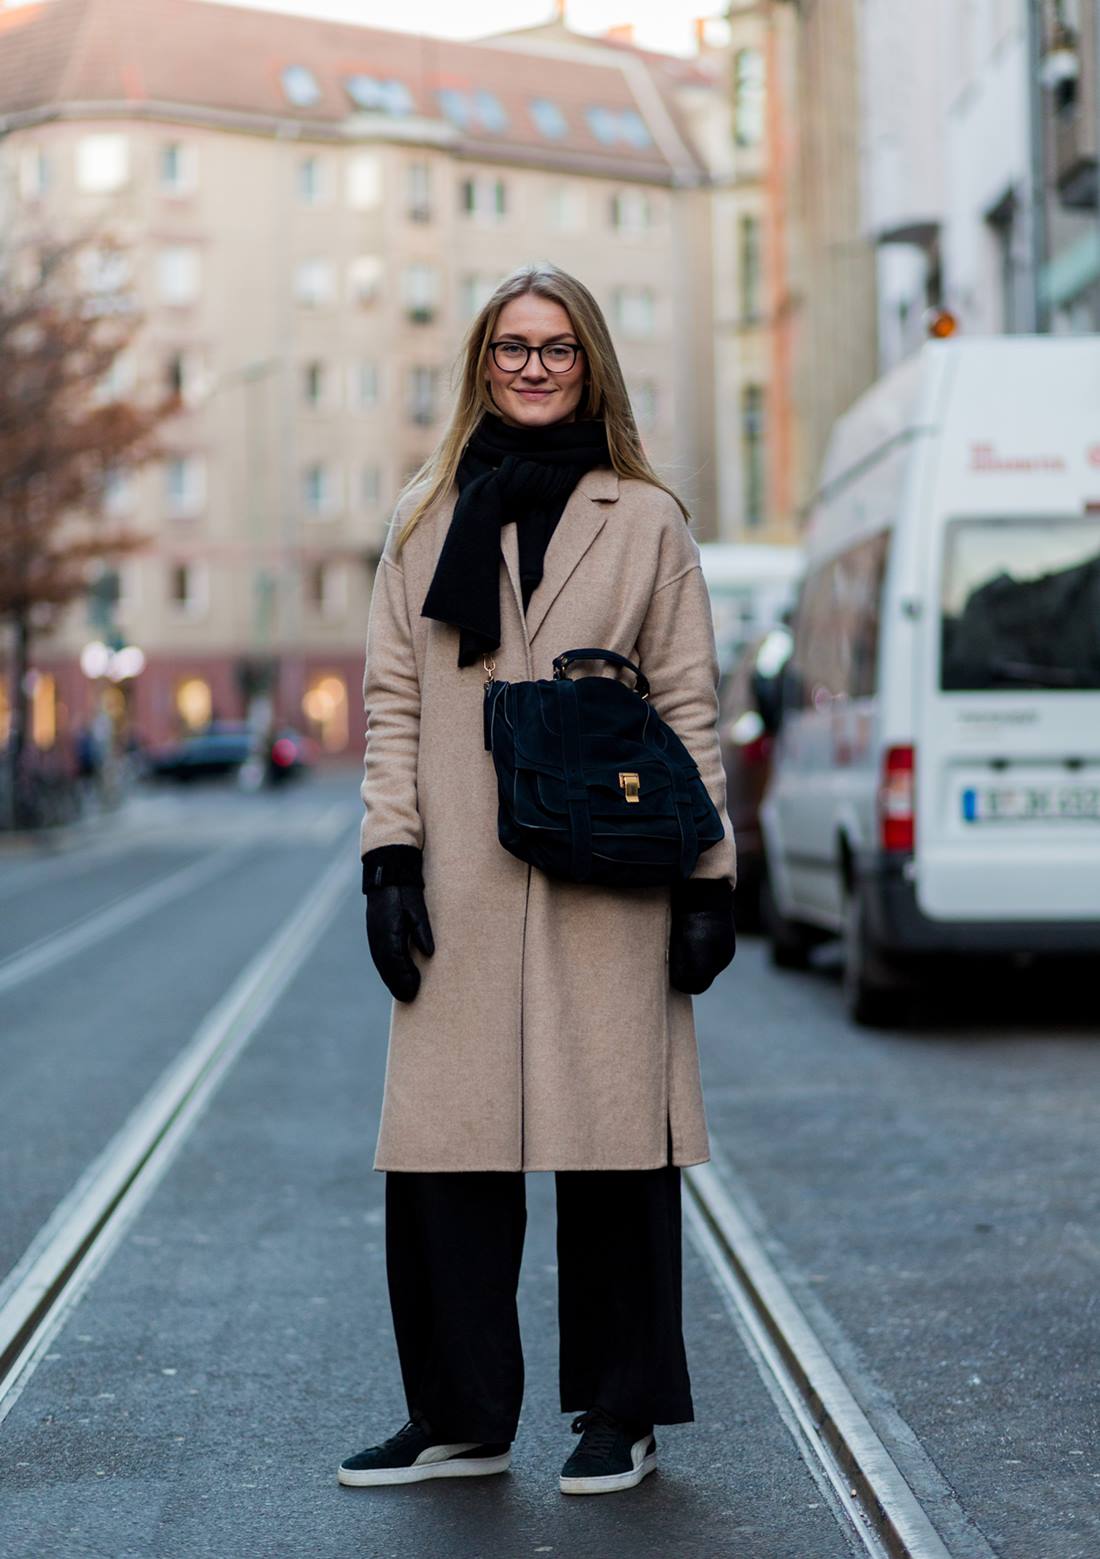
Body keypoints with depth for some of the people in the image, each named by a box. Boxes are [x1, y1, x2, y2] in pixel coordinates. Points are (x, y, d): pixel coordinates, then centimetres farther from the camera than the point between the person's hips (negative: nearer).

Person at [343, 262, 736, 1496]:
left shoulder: (646, 521, 6)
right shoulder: (428, 516, 11)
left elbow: (687, 709, 4)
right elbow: (393, 698, 8)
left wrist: (707, 880, -1)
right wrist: (390, 859, -1)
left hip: (606, 885, -1)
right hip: (463, 888, 2)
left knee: (613, 1142, 2)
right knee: (442, 1149, 1)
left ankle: (620, 1416, 16)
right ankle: (457, 1417, 15)